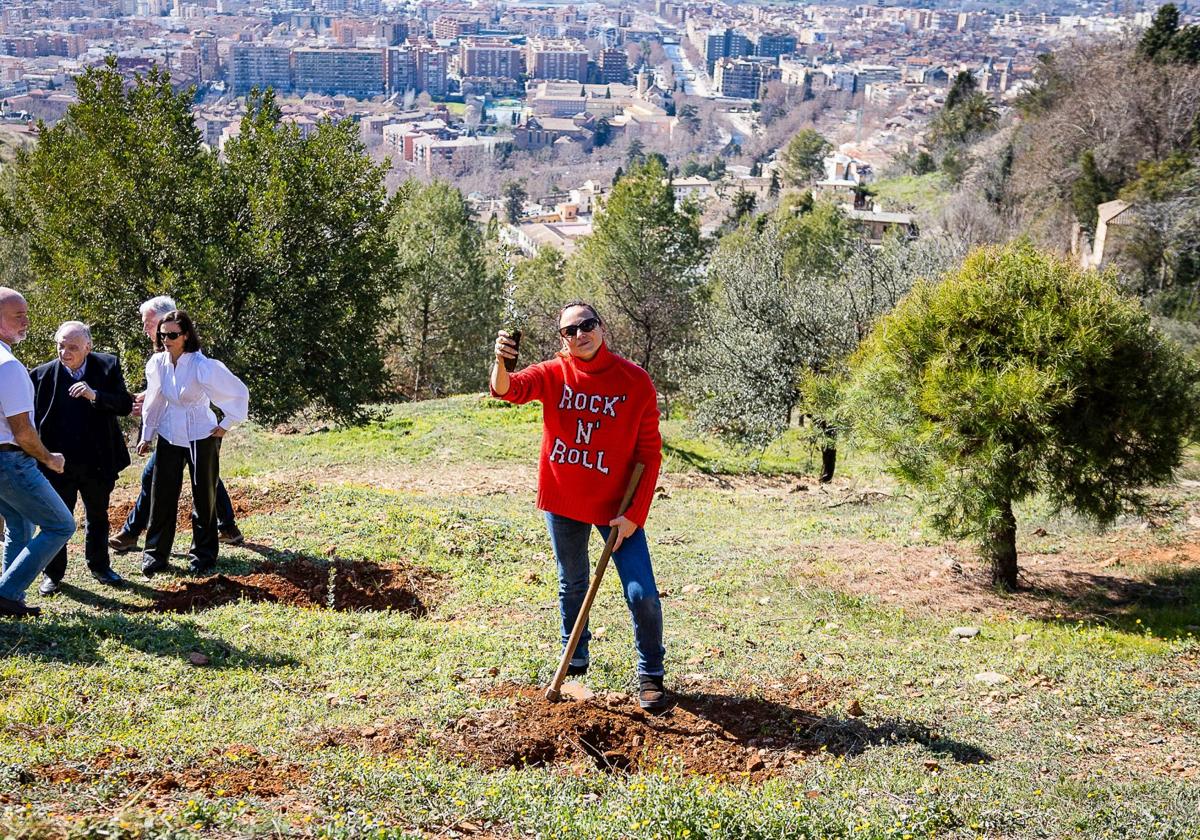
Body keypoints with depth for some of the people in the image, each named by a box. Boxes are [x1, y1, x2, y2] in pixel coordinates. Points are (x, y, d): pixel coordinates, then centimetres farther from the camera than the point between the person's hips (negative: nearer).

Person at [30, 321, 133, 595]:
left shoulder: (108, 366, -7)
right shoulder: (43, 374, -9)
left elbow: (126, 406, -12)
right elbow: (35, 419, -2)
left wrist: (94, 395, -27)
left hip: (97, 461, 1)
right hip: (58, 462, -1)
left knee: (98, 516, 18)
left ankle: (99, 565, 37)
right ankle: (53, 574, 23)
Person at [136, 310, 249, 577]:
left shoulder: (202, 365, -20)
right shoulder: (157, 363, -5)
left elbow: (239, 392, -13)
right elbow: (153, 401, 11)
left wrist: (226, 425, -8)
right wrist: (147, 435, 16)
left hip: (201, 435, -4)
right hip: (169, 434, 4)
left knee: (204, 496, 6)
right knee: (161, 495, 3)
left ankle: (203, 555, 18)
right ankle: (155, 554, 13)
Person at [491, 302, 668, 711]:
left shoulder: (636, 381, -10)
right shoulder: (553, 374, -6)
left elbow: (649, 452, -8)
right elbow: (509, 389, -25)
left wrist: (634, 514, -13)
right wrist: (501, 363, -49)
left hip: (616, 505, -2)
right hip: (563, 502, 2)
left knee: (643, 593, -8)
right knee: (572, 586, 19)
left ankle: (650, 675, 12)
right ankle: (574, 661, 38)